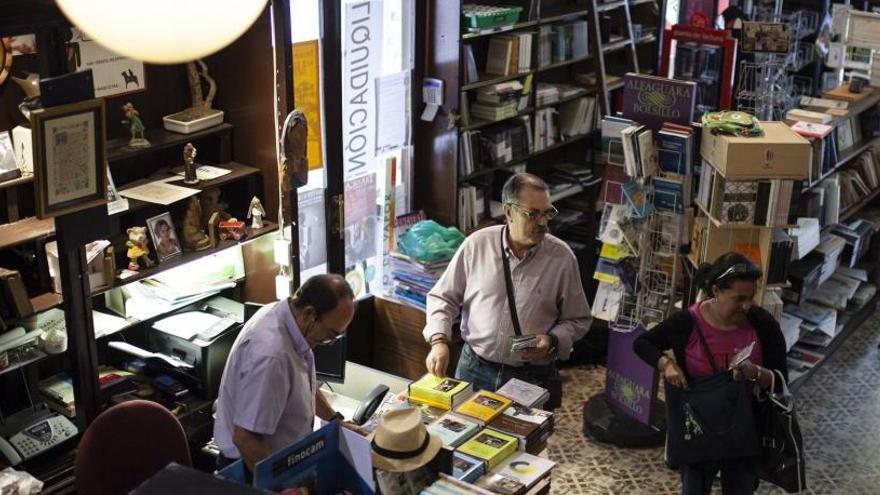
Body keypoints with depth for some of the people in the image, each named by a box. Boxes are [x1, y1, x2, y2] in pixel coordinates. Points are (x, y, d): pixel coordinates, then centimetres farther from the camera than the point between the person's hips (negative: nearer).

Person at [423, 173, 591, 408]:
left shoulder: (562, 257, -6)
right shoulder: (477, 245, -5)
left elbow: (577, 320, 4)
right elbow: (442, 298, 4)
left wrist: (552, 341, -14)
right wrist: (439, 341, -10)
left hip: (533, 378, -1)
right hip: (474, 370, 1)